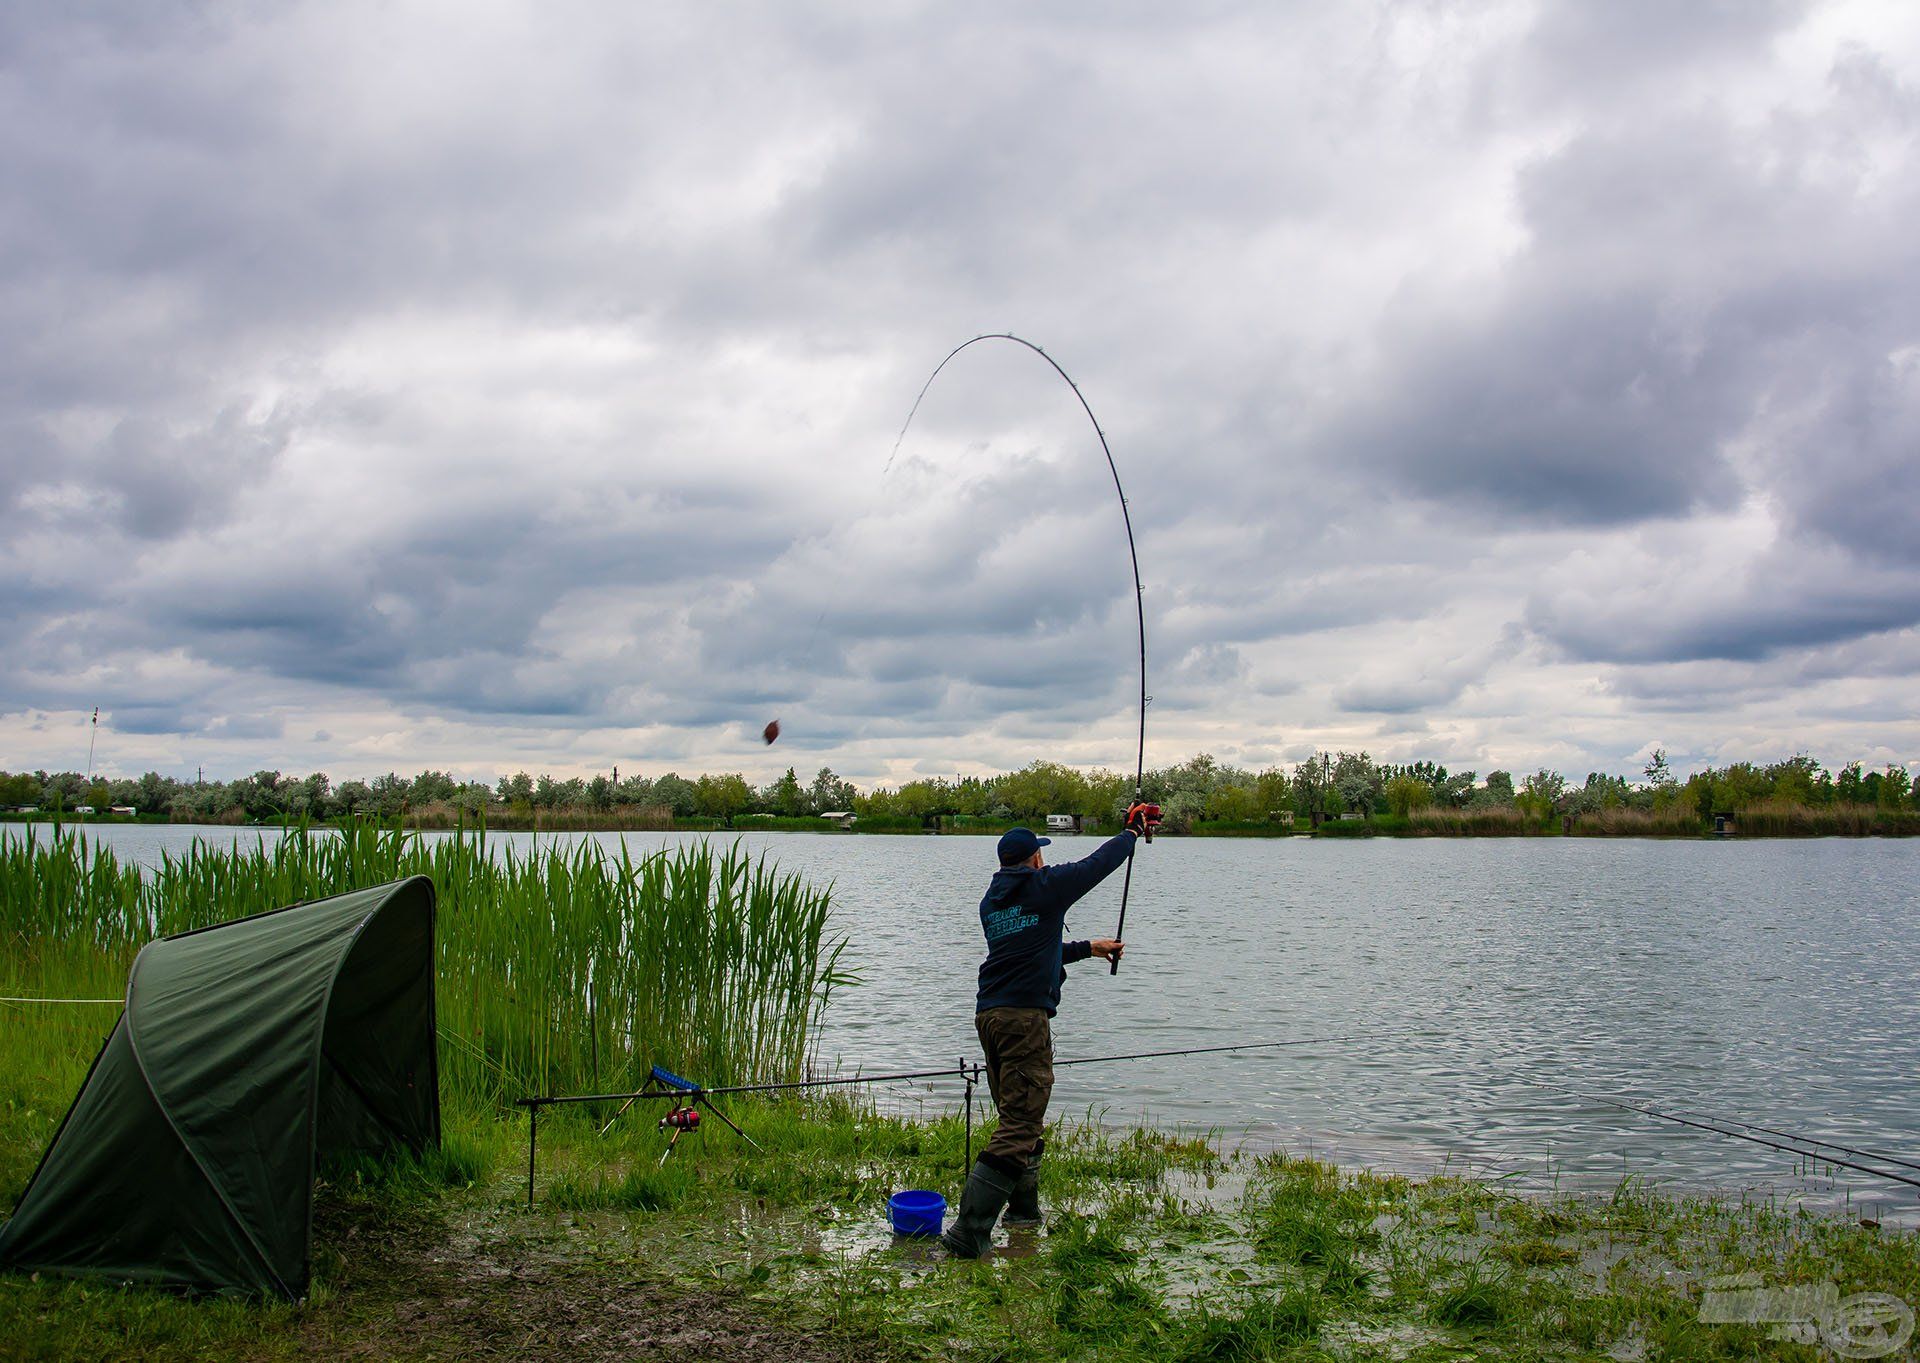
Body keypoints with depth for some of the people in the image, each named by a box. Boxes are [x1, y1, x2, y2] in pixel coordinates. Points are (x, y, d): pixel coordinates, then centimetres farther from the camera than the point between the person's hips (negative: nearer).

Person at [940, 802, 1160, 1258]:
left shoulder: (991, 901, 17)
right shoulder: (1045, 886, -4)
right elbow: (1097, 864, 7)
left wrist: (1088, 948, 39)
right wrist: (1133, 832, 26)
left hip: (988, 1014, 8)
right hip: (1025, 1016, -8)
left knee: (1018, 1116, 22)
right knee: (1021, 1126, -9)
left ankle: (1024, 1210, 32)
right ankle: (968, 1230, -16)